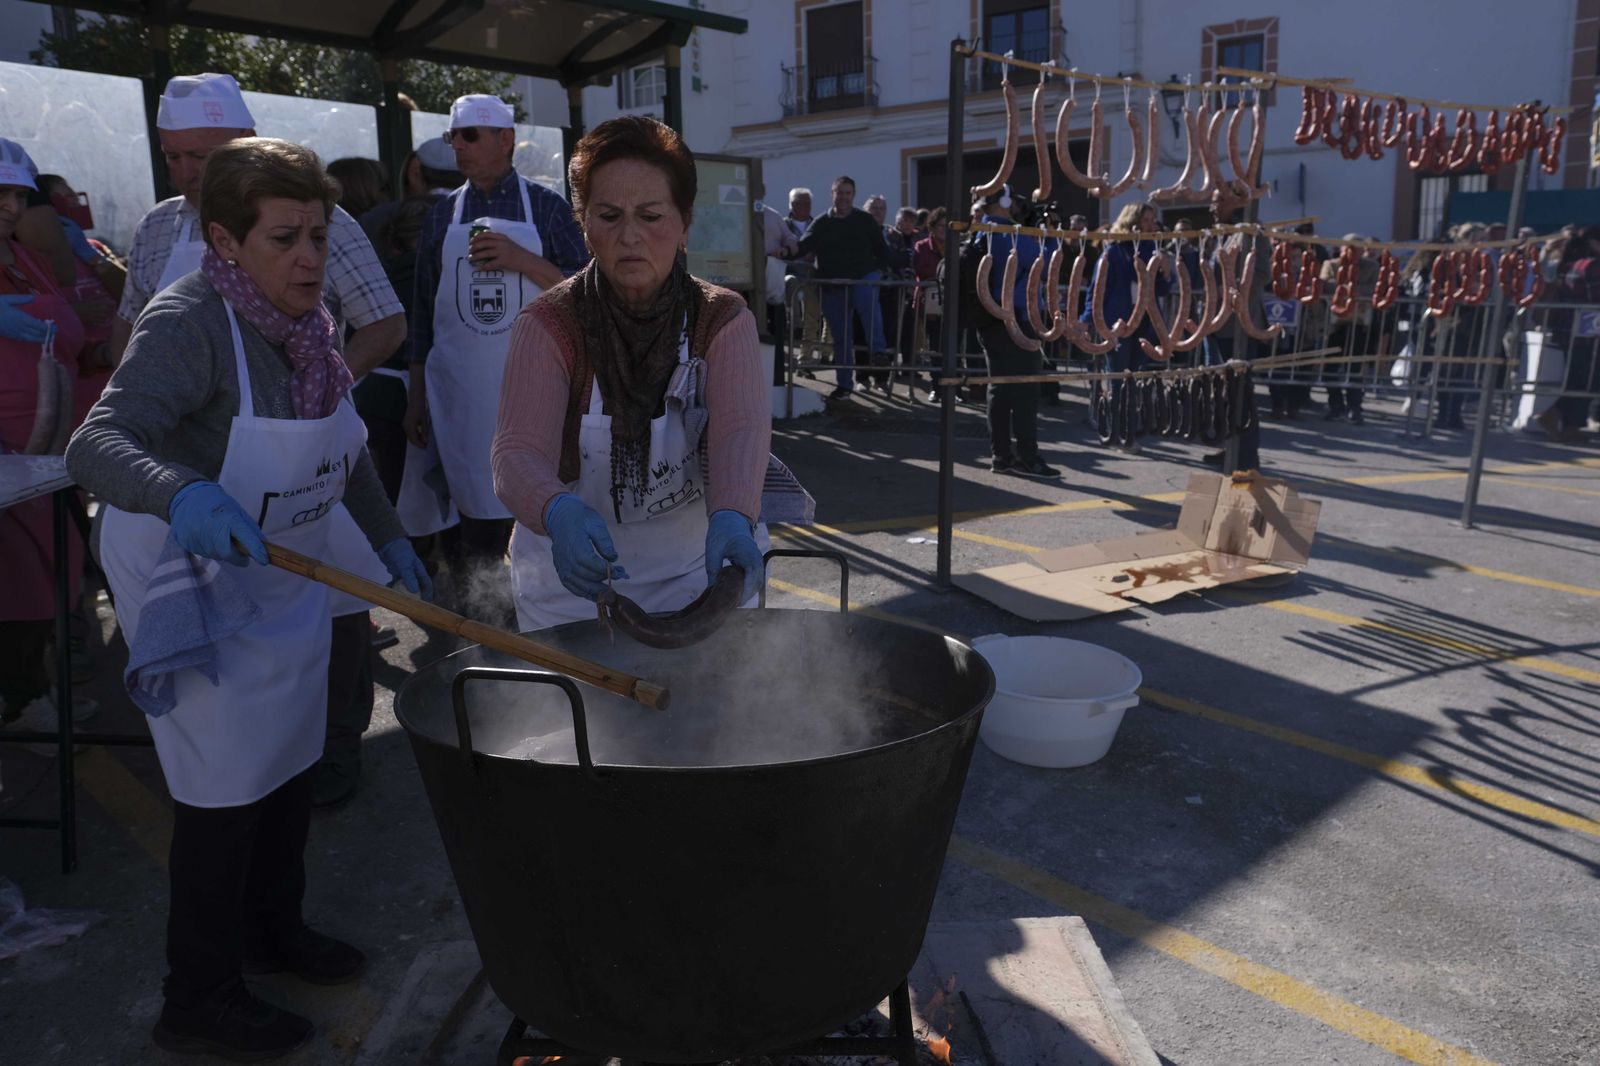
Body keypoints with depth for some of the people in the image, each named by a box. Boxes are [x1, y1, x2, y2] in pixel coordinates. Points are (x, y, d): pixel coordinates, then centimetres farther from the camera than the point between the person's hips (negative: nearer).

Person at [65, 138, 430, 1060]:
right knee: (228, 791, 0)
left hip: (288, 581, 8)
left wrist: (389, 536, 7)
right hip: (191, 581, -8)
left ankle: (275, 927, 42)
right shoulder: (188, 323, -24)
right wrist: (183, 495, -56)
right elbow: (98, 442, -37)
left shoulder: (312, 322, -1)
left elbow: (344, 448, 11)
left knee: (293, 762, 19)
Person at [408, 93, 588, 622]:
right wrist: (416, 395, 10)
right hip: (464, 391, 2)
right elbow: (424, 311, 13)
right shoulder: (444, 214, 11)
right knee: (479, 504, 3)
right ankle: (475, 613, 15)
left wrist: (519, 259, -15)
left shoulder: (545, 206, 4)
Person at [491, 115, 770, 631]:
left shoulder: (724, 318, -7)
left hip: (697, 574, 1)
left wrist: (731, 517, -46)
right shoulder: (547, 324, -9)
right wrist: (559, 511, -45)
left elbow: (741, 427, -25)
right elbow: (517, 452, -22)